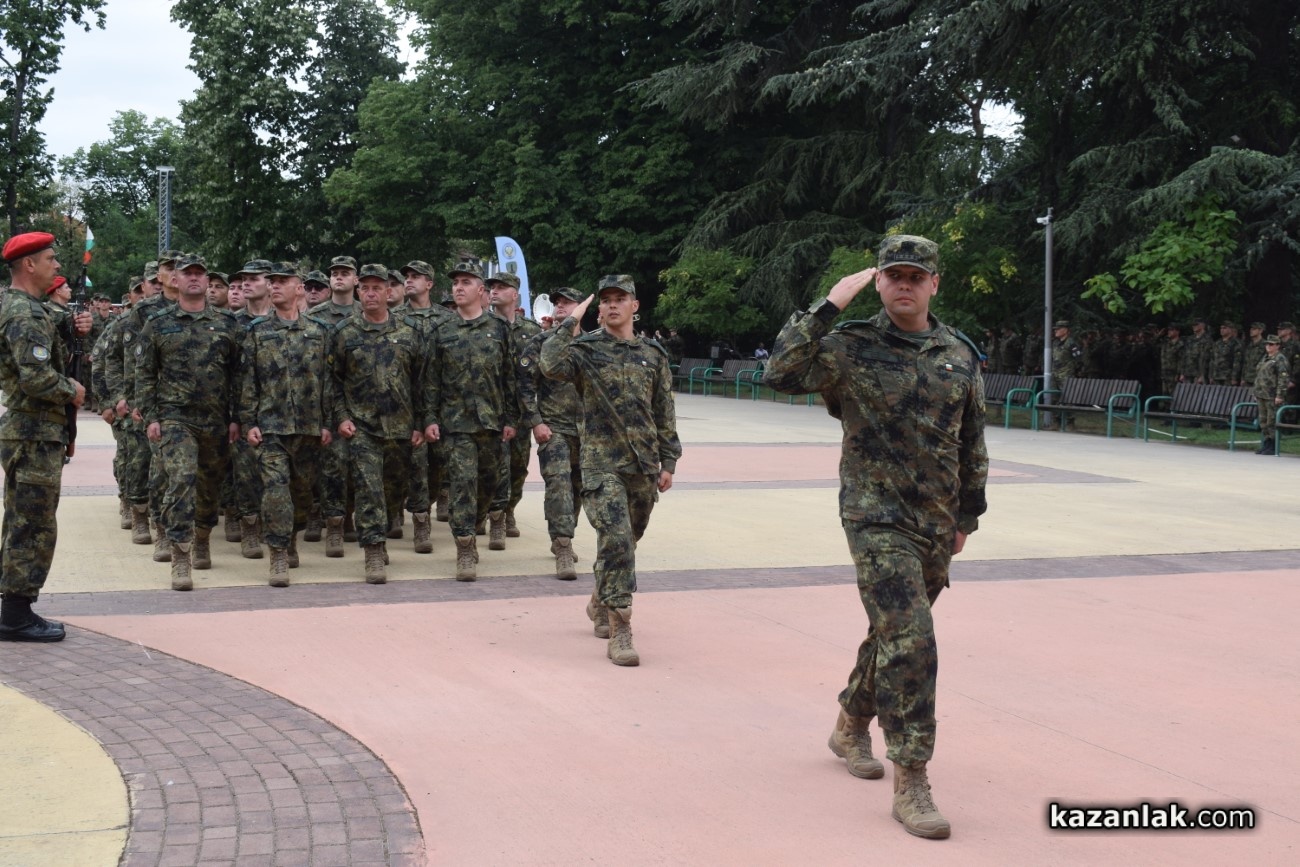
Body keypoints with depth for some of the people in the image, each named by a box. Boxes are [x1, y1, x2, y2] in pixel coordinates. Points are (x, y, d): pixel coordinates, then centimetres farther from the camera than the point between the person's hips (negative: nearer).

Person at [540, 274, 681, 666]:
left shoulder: (653, 355, 11)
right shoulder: (585, 349, -1)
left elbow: (664, 413, 14)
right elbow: (552, 364, -23)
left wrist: (668, 462, 10)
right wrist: (571, 322, -14)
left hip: (643, 466, 5)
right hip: (601, 463, -4)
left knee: (626, 542, 14)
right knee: (616, 539, -17)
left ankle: (600, 603, 38)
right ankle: (619, 630, -15)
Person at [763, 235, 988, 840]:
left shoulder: (960, 355, 7)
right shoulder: (851, 348, -7)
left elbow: (972, 443, 15)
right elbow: (782, 373, -22)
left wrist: (967, 517, 16)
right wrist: (828, 307, -22)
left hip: (936, 527, 6)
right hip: (877, 521, -6)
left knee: (895, 635, 18)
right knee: (909, 642, -15)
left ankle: (850, 727, 42)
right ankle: (910, 783, -9)